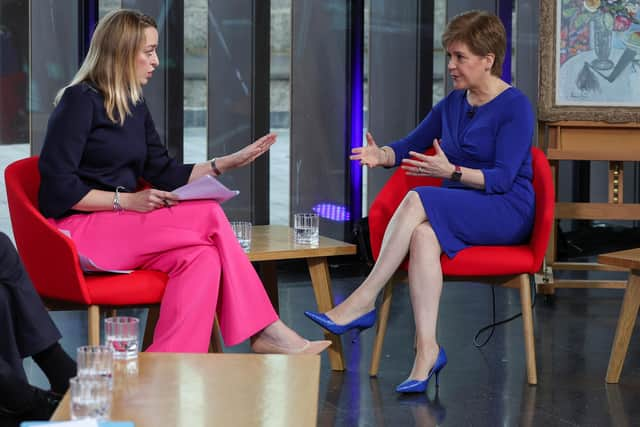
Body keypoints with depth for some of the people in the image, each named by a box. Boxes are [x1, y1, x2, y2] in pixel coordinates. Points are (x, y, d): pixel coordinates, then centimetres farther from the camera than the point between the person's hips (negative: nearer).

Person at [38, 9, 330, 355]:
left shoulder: (135, 106, 15)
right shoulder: (79, 100, -10)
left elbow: (164, 173, 17)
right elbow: (58, 187, -16)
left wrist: (229, 162, 9)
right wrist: (126, 201, -20)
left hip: (120, 226, 8)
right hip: (79, 230, -8)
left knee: (201, 257, -22)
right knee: (208, 216, -21)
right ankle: (263, 331, -17)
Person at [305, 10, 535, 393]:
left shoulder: (515, 106, -8)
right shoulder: (454, 103, 13)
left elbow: (502, 178, -16)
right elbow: (411, 145, 20)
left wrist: (450, 171, -29)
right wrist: (382, 155, -3)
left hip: (507, 213, -6)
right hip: (455, 214, 6)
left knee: (417, 201, -30)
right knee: (423, 235, -31)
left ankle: (364, 301, -29)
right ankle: (427, 348, -42)